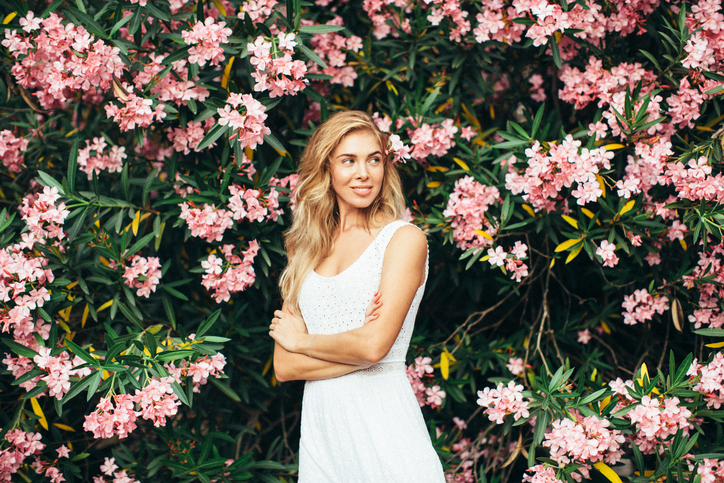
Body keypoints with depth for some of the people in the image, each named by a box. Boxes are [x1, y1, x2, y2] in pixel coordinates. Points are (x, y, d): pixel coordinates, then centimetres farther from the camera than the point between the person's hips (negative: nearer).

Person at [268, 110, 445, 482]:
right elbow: (283, 367, 4)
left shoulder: (404, 239, -3)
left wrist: (303, 341, 0)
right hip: (320, 429, 4)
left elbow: (373, 346, -15)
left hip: (383, 423, -4)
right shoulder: (307, 252, 11)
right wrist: (356, 354, -10)